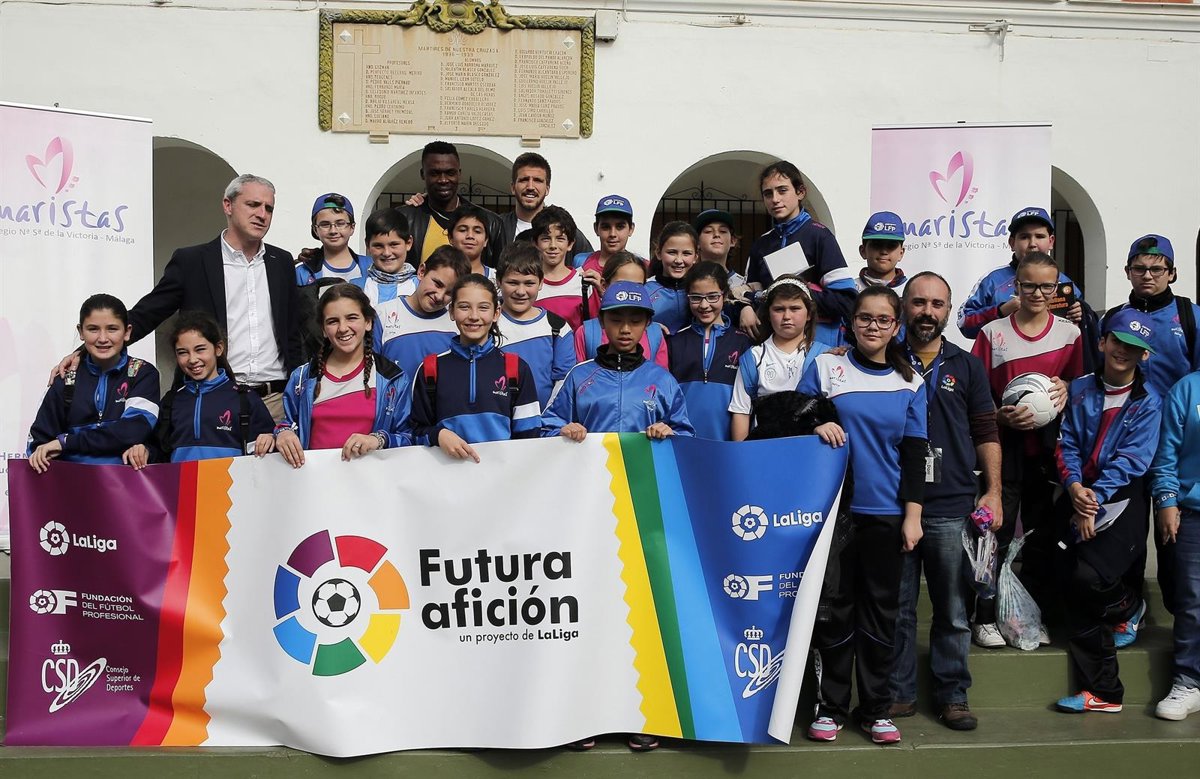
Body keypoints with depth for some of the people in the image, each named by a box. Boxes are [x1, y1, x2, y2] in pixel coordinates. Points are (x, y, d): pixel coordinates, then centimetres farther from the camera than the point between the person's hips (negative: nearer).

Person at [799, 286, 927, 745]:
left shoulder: (910, 384, 8)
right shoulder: (825, 367, 2)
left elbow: (913, 454, 6)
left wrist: (912, 515, -1)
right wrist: (816, 425, -17)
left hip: (886, 513, 2)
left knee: (880, 608, 7)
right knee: (834, 606, 3)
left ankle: (876, 708, 18)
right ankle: (830, 706, 13)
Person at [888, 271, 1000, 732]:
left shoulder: (967, 367, 10)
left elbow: (987, 434, 9)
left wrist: (993, 492, 2)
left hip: (952, 509, 0)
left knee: (953, 610, 6)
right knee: (897, 608, 7)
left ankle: (953, 696, 18)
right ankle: (898, 693, 18)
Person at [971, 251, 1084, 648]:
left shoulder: (1069, 333, 5)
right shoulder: (992, 333, 0)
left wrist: (1065, 390, -13)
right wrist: (1001, 415, -18)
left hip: (1047, 446, 2)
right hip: (1003, 443, -2)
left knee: (1042, 533, 10)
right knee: (997, 531, 0)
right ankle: (986, 618, 10)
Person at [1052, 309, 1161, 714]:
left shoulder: (1148, 400, -1)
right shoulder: (1081, 389, 9)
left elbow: (1132, 459, -10)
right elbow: (1067, 444, 5)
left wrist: (1094, 498, -19)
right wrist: (1074, 486, -13)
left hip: (1123, 500, -4)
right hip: (1081, 498, 4)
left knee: (1089, 575, -23)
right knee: (1070, 579, -3)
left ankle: (1128, 608, 17)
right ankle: (1101, 691, 10)